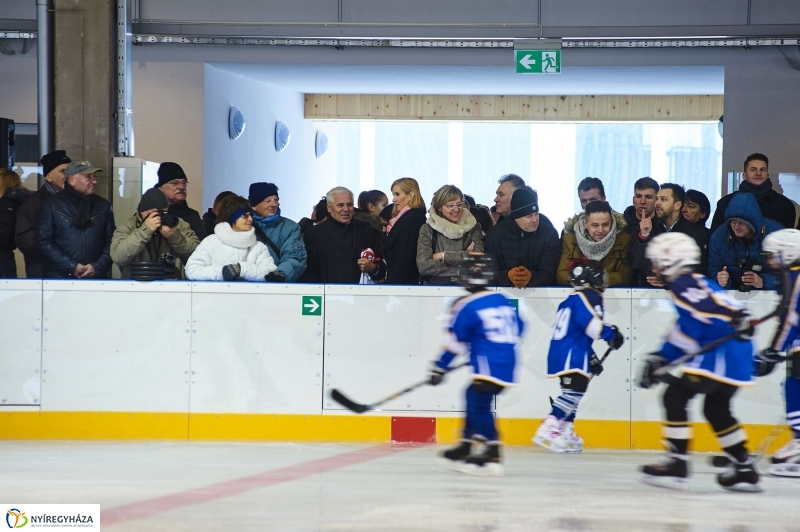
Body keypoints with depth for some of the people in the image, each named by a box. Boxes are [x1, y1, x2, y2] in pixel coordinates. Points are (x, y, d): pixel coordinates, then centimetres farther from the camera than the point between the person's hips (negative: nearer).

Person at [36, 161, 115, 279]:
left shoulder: (103, 206, 11)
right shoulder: (52, 205, 2)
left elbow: (111, 241, 7)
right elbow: (43, 242, -5)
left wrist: (98, 266, -10)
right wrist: (71, 267, -13)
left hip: (96, 278, 3)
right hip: (60, 279, -2)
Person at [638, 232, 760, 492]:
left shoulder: (684, 285, -7)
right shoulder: (696, 285, 25)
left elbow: (719, 306, -23)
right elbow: (685, 330, 27)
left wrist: (736, 320, -35)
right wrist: (660, 358, 23)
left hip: (723, 353, -10)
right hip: (734, 357, 11)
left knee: (675, 397, -7)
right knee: (716, 409, 22)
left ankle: (677, 465, -9)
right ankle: (745, 470, 27)